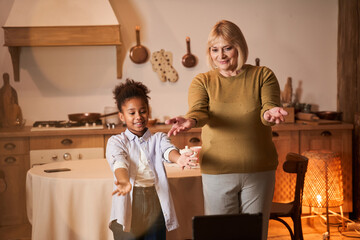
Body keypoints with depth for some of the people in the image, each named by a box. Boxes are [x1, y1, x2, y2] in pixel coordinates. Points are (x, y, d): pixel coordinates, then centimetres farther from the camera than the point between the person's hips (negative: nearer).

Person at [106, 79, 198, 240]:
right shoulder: (116, 142, 5)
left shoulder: (158, 138, 11)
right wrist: (124, 182, -38)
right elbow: (119, 163, -15)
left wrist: (179, 158, -36)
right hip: (129, 206, -1)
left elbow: (168, 150, -12)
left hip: (156, 205, 2)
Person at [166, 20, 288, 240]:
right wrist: (190, 121, -40)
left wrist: (270, 114, -39)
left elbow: (269, 108, -15)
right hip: (218, 172, 0)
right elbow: (199, 111, -17)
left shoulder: (263, 76, 1)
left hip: (259, 172, 0)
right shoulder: (202, 82, 2)